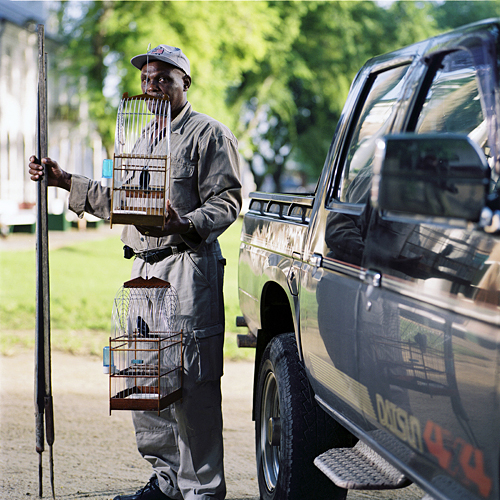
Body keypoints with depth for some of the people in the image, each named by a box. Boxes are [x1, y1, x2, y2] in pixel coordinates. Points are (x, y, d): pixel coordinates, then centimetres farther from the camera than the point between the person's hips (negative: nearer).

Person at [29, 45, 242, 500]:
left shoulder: (209, 134, -2)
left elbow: (226, 202, -10)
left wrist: (183, 225, -28)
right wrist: (65, 181, 25)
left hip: (189, 266, -8)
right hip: (144, 266, 8)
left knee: (191, 381, -10)